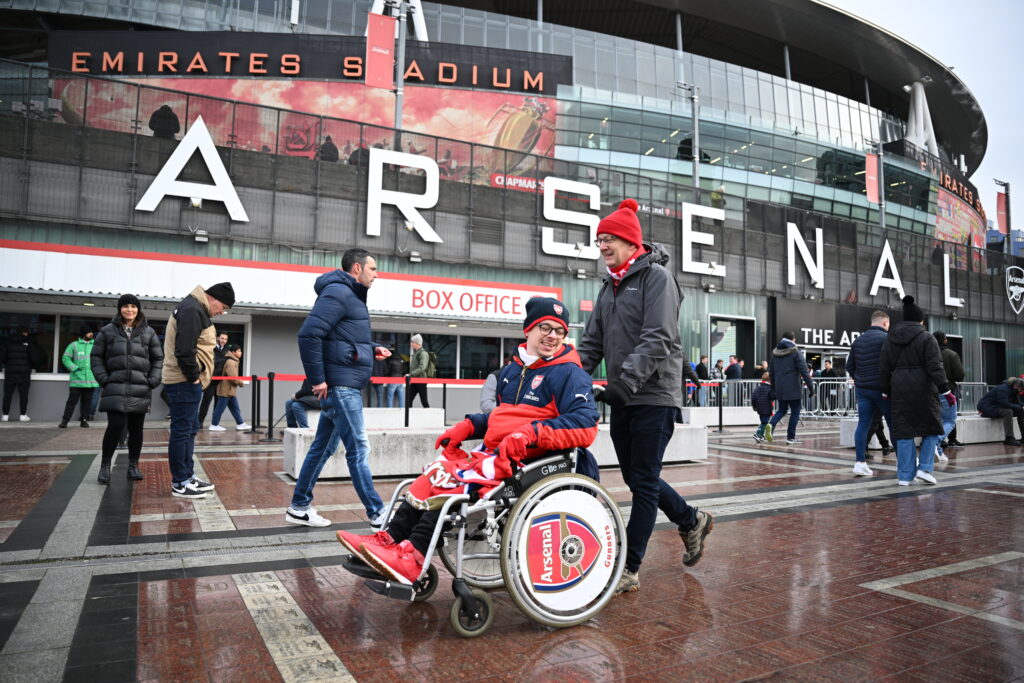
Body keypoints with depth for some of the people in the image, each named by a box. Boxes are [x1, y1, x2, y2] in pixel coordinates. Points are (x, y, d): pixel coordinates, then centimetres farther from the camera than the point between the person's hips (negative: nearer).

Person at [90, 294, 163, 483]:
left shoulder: (148, 332, 9)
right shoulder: (107, 331, 6)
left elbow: (158, 358, 11)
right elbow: (96, 356, 9)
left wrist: (153, 380, 0)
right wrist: (103, 378, -3)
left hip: (140, 389, 2)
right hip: (115, 388, -2)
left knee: (136, 428, 6)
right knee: (116, 425, -12)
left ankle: (133, 466, 19)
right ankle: (105, 466, 6)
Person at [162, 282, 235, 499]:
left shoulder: (195, 309, 17)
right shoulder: (192, 310, -16)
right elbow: (184, 350, -24)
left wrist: (195, 377, 12)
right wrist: (193, 376, -15)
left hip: (187, 382, 11)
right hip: (183, 382, -11)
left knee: (190, 430, 16)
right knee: (181, 431, -4)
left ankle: (188, 476, 24)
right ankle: (180, 484, 2)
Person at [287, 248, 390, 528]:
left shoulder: (350, 295, 19)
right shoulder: (338, 292, -12)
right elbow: (308, 334, -21)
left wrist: (372, 348, 10)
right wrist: (318, 379, -19)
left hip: (344, 386, 10)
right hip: (341, 385, -10)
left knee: (323, 447, 15)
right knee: (358, 450, -4)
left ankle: (299, 507, 24)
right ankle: (376, 513, 3)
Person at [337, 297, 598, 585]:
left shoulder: (570, 373, -6)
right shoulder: (512, 369, 18)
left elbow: (585, 425, -19)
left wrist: (530, 435, -28)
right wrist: (467, 427, 10)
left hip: (526, 462, -8)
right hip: (493, 451, 8)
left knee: (454, 478, -24)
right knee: (438, 470, -7)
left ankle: (413, 556, -22)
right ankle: (390, 539, -7)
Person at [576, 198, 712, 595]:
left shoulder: (656, 276, -8)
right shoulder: (609, 287, 17)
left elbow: (658, 340, -19)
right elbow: (592, 342, 15)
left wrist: (627, 380, -28)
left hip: (654, 397, -8)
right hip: (622, 399, 8)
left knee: (643, 482, -2)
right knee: (635, 477, 15)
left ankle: (629, 569, 6)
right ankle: (691, 521, 37)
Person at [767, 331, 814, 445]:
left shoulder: (775, 353, 9)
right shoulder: (796, 352, -7)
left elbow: (771, 372, 14)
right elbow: (804, 372, -11)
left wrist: (774, 387, 22)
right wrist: (811, 388, -7)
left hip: (780, 388, 5)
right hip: (793, 388, -5)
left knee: (781, 410, 17)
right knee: (795, 412, 6)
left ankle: (771, 424, -10)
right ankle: (791, 437, 5)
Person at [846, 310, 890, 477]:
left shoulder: (858, 340, 11)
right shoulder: (886, 338, -9)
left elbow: (849, 365, 13)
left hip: (862, 388, 5)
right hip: (882, 388, -5)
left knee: (863, 424, 3)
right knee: (894, 424, 6)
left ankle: (860, 462, -1)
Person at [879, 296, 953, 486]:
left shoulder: (890, 339, 10)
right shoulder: (926, 338, -4)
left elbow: (883, 368, 11)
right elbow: (935, 368, -11)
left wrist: (886, 392, 17)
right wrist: (945, 391, -8)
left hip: (899, 390, 4)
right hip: (923, 389, -4)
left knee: (904, 431, 6)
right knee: (931, 429, 13)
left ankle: (905, 475, 7)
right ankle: (924, 468, 3)